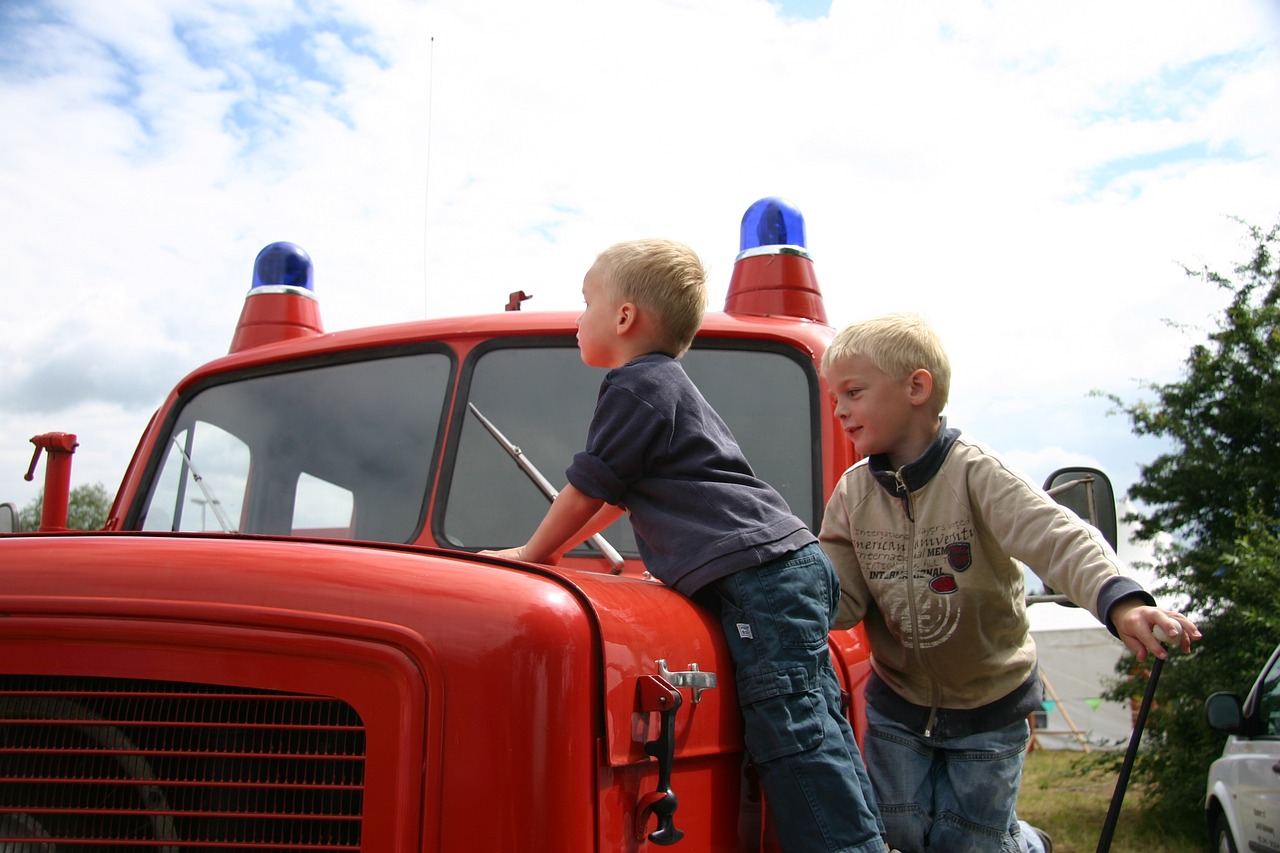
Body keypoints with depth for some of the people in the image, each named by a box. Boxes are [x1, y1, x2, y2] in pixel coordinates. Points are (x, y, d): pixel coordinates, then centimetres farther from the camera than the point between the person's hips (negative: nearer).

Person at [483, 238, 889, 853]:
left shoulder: (634, 385, -3)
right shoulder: (669, 383, 28)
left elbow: (586, 491, 2)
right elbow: (620, 497, 36)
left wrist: (530, 554, 17)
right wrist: (555, 549, 43)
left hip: (759, 573, -10)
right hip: (793, 565, 10)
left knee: (793, 730, -14)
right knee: (812, 726, 11)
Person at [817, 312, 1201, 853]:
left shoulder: (974, 473, -20)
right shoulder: (853, 493, -6)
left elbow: (1057, 538, -34)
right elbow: (840, 596, -8)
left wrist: (1121, 601, -52)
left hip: (989, 704, -4)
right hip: (896, 706, 4)